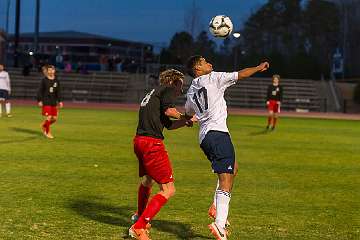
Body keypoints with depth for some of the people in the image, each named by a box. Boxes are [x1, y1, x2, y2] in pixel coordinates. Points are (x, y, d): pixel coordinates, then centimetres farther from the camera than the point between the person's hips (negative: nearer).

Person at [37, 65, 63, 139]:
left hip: (53, 102, 5)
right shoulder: (44, 80, -6)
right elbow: (40, 91, -4)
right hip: (46, 102, -5)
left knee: (54, 118, 5)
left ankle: (44, 125, 31)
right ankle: (47, 132, 9)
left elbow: (58, 92, 11)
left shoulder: (56, 81, 7)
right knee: (49, 117, -9)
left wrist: (60, 101, 6)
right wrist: (39, 101, -9)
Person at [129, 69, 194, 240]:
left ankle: (140, 217, 55)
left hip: (139, 141, 10)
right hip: (152, 143, -10)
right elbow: (168, 110, -19)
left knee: (147, 181, 34)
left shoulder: (154, 92, 27)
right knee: (168, 190, -7)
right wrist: (184, 117, -1)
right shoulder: (169, 88, 0)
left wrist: (185, 122, 36)